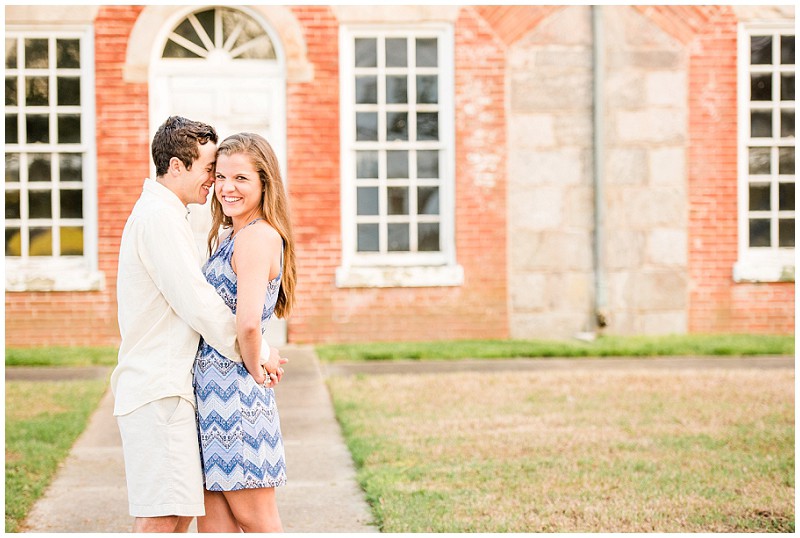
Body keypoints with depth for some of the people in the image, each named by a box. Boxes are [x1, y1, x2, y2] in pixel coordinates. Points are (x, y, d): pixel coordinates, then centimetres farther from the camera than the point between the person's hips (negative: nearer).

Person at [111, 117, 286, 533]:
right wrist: (255, 354, -7)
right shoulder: (159, 216, -12)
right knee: (159, 520, -12)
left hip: (167, 386, 11)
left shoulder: (161, 214, 22)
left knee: (180, 514, 11)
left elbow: (187, 299, 25)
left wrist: (251, 349, 15)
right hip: (158, 390, -11)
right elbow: (196, 303, -17)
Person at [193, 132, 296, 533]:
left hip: (235, 393, -10)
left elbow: (248, 323, -27)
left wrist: (255, 371, -12)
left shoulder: (256, 237, -16)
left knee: (256, 521, 0)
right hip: (213, 390, 10)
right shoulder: (228, 237, 16)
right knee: (212, 519, 11)